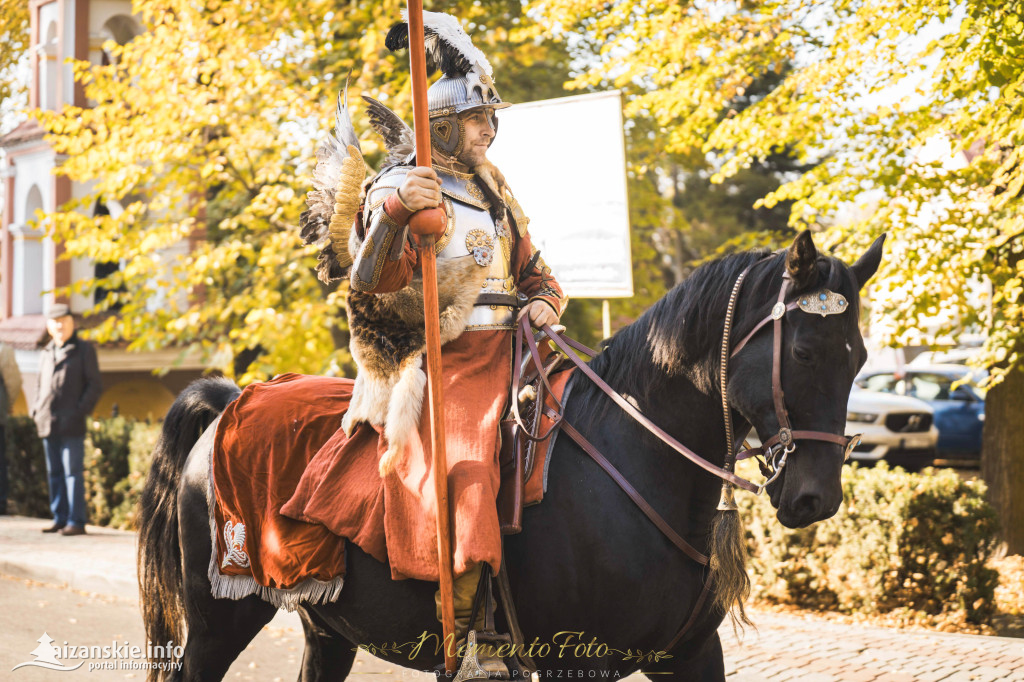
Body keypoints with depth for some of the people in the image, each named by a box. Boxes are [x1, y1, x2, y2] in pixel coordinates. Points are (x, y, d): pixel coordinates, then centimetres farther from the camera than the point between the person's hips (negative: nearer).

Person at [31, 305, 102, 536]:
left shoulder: (84, 350, 2)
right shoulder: (46, 354, 19)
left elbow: (94, 385, -2)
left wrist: (80, 412, -12)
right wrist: (36, 411, 10)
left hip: (72, 426, -6)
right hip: (48, 425, 6)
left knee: (72, 472, -8)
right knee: (54, 473, 8)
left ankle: (76, 521, -8)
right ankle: (60, 519, 13)